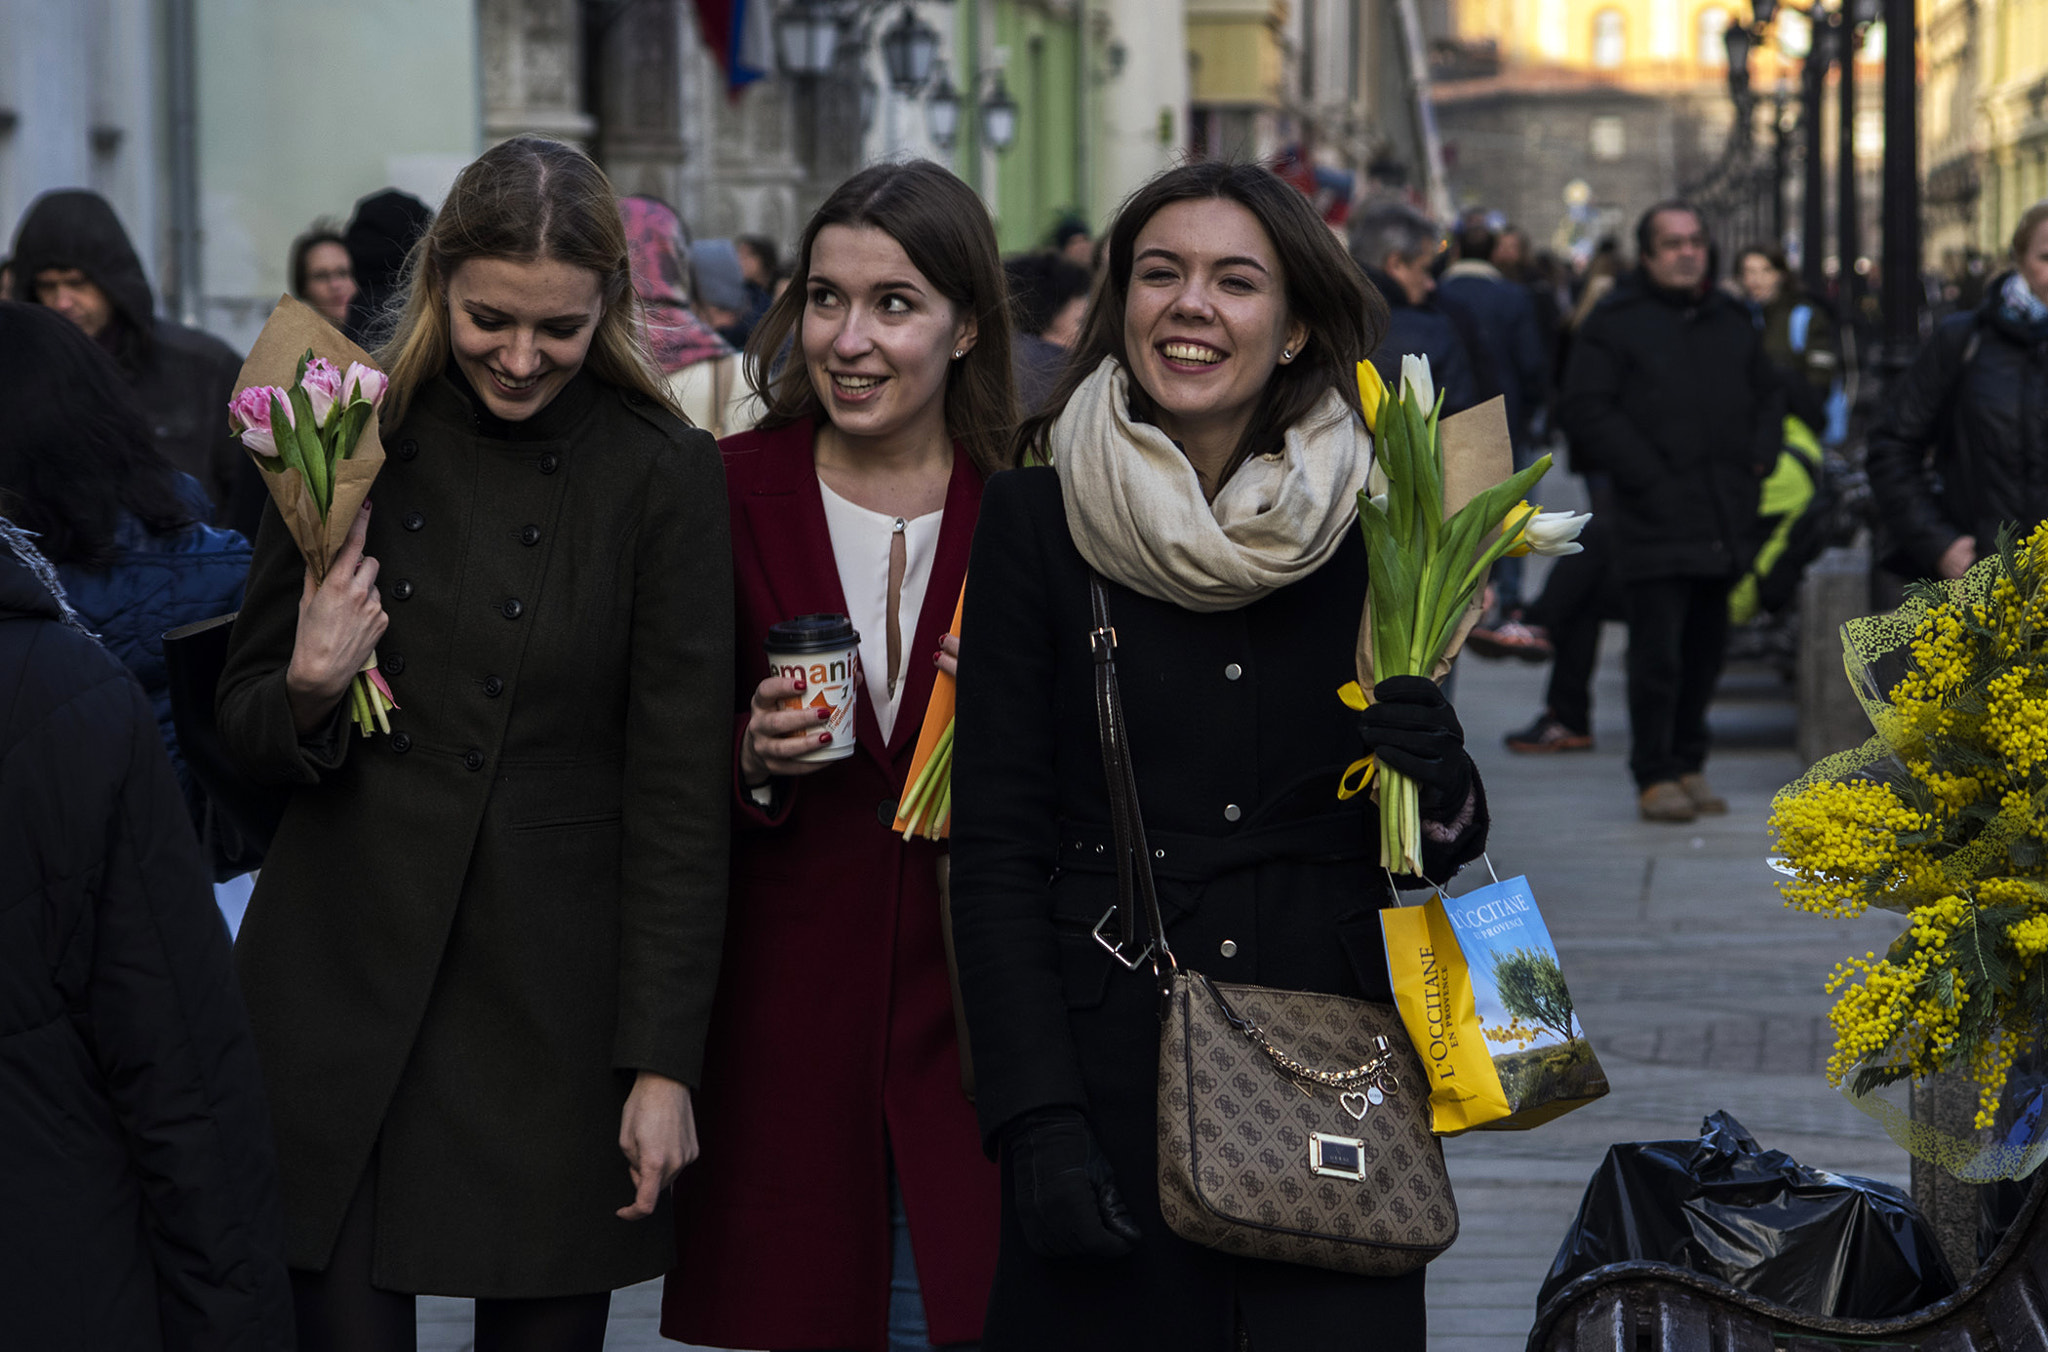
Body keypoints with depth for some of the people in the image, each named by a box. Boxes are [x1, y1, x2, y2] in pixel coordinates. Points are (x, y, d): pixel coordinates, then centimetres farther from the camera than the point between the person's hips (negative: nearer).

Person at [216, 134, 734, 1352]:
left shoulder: (664, 479, -3)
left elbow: (680, 791, -4)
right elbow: (244, 728, 11)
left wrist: (664, 1065, -8)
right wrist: (308, 692, -13)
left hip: (554, 1006, -1)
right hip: (343, 986, 1)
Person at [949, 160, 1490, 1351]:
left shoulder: (1369, 531, 5)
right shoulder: (1036, 519, -1)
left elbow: (1420, 848, 13)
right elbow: (997, 846, -3)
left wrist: (1441, 795, -11)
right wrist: (1037, 1118, -12)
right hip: (1106, 1065, -2)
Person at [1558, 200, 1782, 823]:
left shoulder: (1731, 321, 16)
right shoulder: (1615, 322, -3)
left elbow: (1768, 394, 26)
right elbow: (1585, 409, -9)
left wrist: (1757, 460, 10)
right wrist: (1645, 474, -13)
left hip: (1724, 519, 6)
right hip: (1654, 522, -6)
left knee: (1705, 649, 10)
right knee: (1657, 652, -7)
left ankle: (1688, 765, 21)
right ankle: (1654, 776, -1)